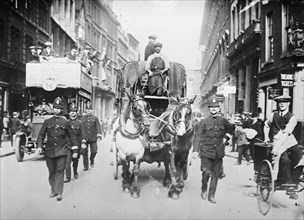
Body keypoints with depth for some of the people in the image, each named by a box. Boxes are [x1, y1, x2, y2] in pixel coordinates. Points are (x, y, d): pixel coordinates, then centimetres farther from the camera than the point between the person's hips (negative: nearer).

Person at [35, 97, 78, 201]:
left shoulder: (65, 122, 4)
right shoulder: (47, 121, 6)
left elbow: (71, 136, 8)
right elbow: (41, 135, 5)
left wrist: (75, 150, 6)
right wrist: (39, 147, -10)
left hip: (62, 150, -2)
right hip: (49, 151, 2)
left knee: (60, 170, -7)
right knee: (51, 171, 10)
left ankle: (59, 192, -3)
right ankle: (53, 190, 26)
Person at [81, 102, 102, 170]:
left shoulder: (95, 118, 4)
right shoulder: (82, 118, 8)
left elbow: (98, 127, -5)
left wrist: (99, 135, -19)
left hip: (93, 138, -1)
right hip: (84, 138, 1)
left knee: (94, 151, -1)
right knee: (84, 152, 1)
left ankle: (92, 160, 30)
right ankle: (85, 166, 12)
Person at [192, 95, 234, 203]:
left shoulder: (223, 121, 6)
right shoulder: (204, 122, -4)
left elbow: (231, 130, 24)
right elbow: (197, 136, -8)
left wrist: (226, 138, 8)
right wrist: (195, 150, -16)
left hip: (219, 153, 3)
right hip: (206, 152, -3)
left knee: (215, 174, 7)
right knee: (206, 172, -7)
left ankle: (212, 195, 20)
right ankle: (204, 190, 20)